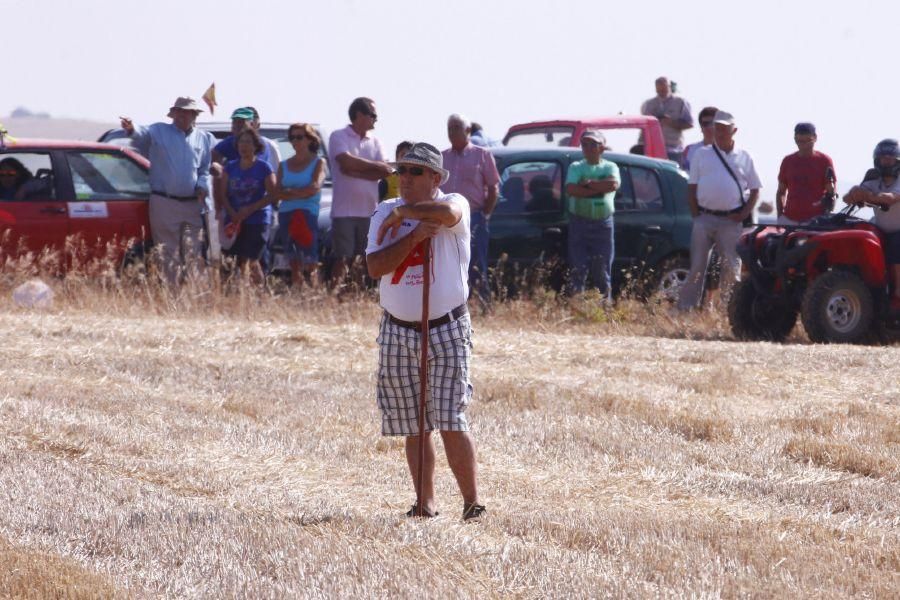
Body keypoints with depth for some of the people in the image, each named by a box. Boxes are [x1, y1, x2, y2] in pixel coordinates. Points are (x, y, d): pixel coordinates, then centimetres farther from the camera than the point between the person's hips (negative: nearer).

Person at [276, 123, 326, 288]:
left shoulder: (318, 162, 8)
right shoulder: (284, 165, 18)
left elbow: (315, 188, -7)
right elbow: (278, 193, 6)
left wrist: (290, 193, -3)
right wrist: (301, 193, -8)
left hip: (308, 213, -4)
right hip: (286, 214, 4)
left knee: (310, 263, -14)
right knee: (294, 263, -2)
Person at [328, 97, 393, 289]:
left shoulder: (375, 142, 13)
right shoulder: (339, 137, -1)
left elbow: (384, 172, 1)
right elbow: (347, 162, -17)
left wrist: (355, 172, -11)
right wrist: (376, 166, -6)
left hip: (369, 210, 4)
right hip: (344, 210, -4)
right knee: (342, 259, -7)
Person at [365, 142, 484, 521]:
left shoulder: (454, 204, -6)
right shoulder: (385, 212, 6)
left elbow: (447, 213, -33)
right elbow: (374, 268, -7)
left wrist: (402, 212, -17)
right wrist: (413, 236, -18)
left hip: (447, 331, -4)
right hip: (398, 332, 4)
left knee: (451, 423, -10)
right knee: (414, 427, 7)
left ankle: (472, 501, -3)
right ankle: (425, 503, 13)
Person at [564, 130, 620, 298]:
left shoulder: (610, 167, 9)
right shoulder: (576, 167, 9)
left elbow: (613, 184, -13)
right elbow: (571, 189, -10)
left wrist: (588, 183, -11)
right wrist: (598, 189, -13)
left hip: (603, 223, 0)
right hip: (579, 220, 0)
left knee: (602, 271, 3)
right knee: (577, 269, -3)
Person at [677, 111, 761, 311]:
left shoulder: (744, 158, 9)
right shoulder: (702, 154, 9)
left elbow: (755, 189, 12)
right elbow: (692, 188, 8)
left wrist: (745, 213, -2)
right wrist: (696, 215, -2)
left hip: (731, 221, 0)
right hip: (704, 217, 0)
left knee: (732, 268, -1)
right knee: (697, 266, -2)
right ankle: (685, 307, 0)